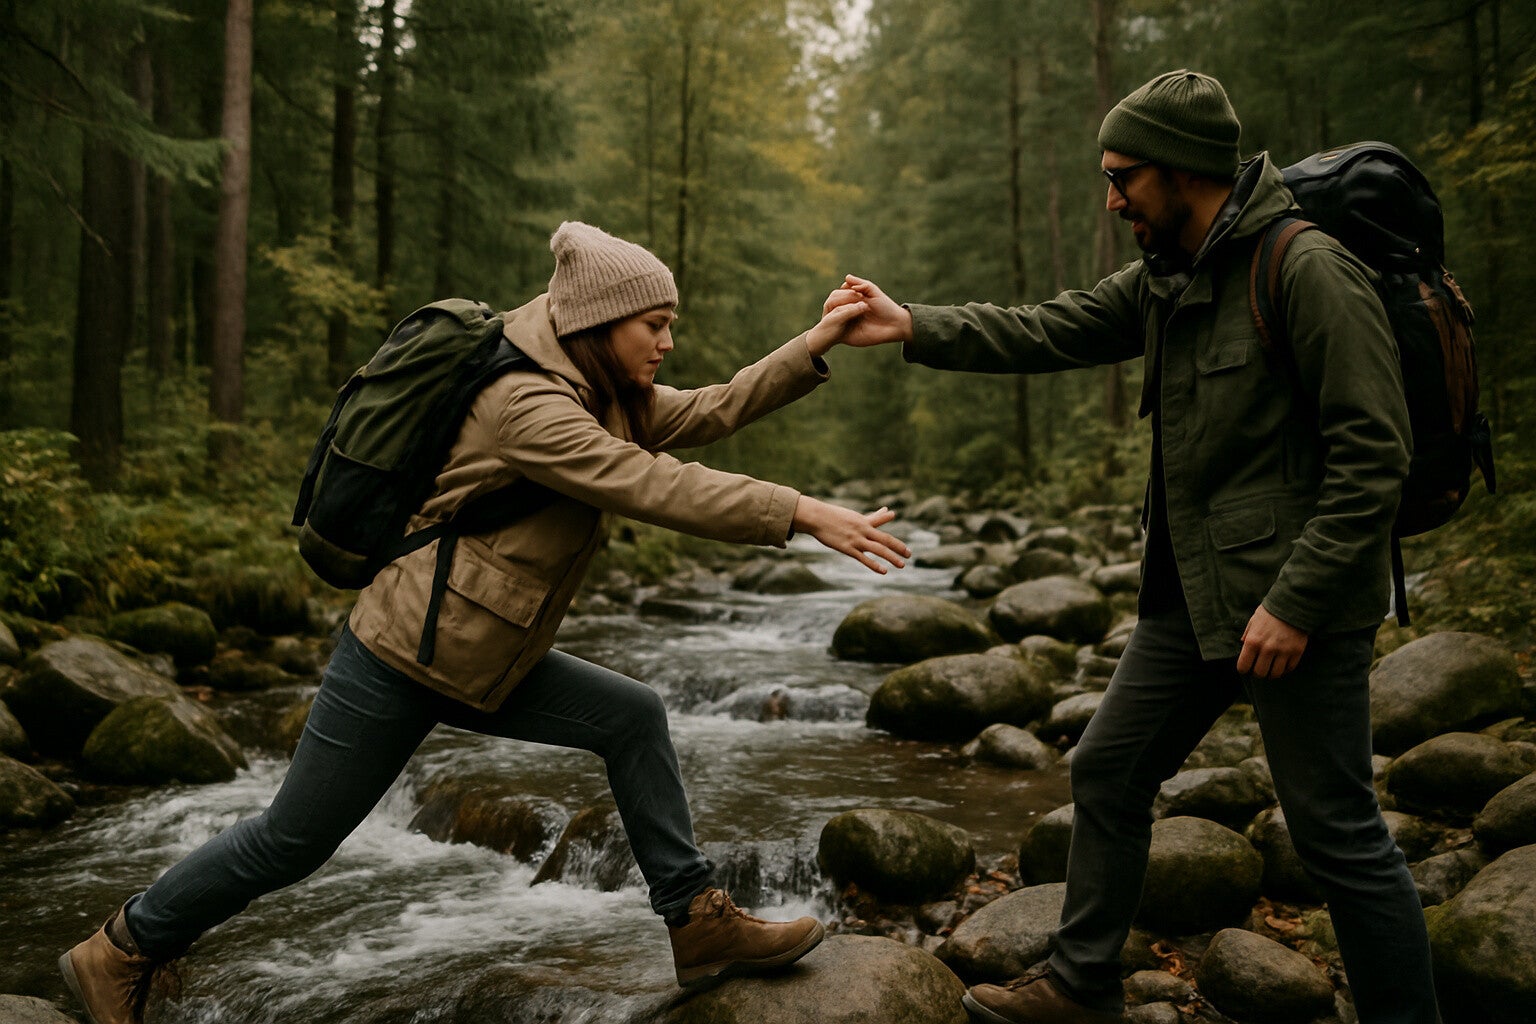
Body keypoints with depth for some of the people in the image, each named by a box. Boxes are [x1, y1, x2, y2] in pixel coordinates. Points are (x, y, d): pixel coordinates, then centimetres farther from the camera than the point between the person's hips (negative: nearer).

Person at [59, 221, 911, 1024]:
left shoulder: (600, 395, 6)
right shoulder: (526, 404, -23)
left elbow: (708, 413, 2)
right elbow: (657, 488, -32)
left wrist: (813, 348, -6)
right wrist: (804, 514, -33)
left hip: (481, 664, 9)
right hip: (402, 660, -9)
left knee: (634, 719, 1)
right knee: (291, 843, 5)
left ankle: (697, 924, 8)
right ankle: (117, 955, 27)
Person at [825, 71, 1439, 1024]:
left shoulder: (1308, 271, -17)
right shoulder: (1163, 279, 9)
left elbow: (1373, 455, -19)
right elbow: (1051, 331, 11)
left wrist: (1295, 599, -21)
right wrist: (911, 327, 1)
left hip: (1296, 600, -9)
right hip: (1192, 592, 9)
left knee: (1336, 830, 1)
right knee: (1109, 768, 13)